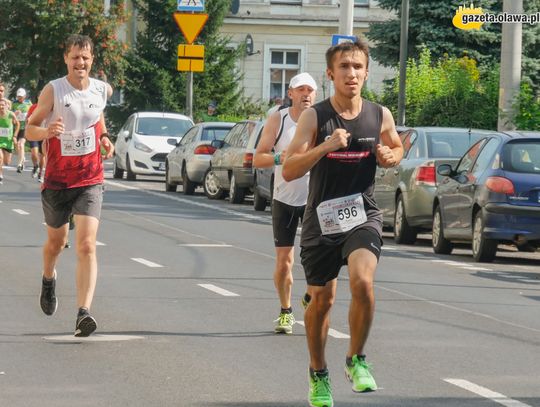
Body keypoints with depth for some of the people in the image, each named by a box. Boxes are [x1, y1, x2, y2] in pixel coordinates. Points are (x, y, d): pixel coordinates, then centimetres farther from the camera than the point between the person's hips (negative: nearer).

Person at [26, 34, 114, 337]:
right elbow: (30, 129, -6)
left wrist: (105, 139, 5)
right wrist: (47, 131, -27)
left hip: (90, 181, 0)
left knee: (87, 246, -16)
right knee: (56, 241, 19)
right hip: (57, 181, 0)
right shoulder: (53, 91, -8)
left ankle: (84, 313, -23)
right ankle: (49, 279, 53)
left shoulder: (102, 90, 2)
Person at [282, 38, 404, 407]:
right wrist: (325, 146, -28)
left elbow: (397, 147, 22)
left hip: (363, 217, 0)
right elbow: (289, 171, -14)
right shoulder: (315, 117, -8)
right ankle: (318, 375, 32)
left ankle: (357, 360, -4)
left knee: (362, 282, -25)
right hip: (321, 218, 0)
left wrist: (390, 157, -3)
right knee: (322, 299, 10)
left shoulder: (380, 116, 0)